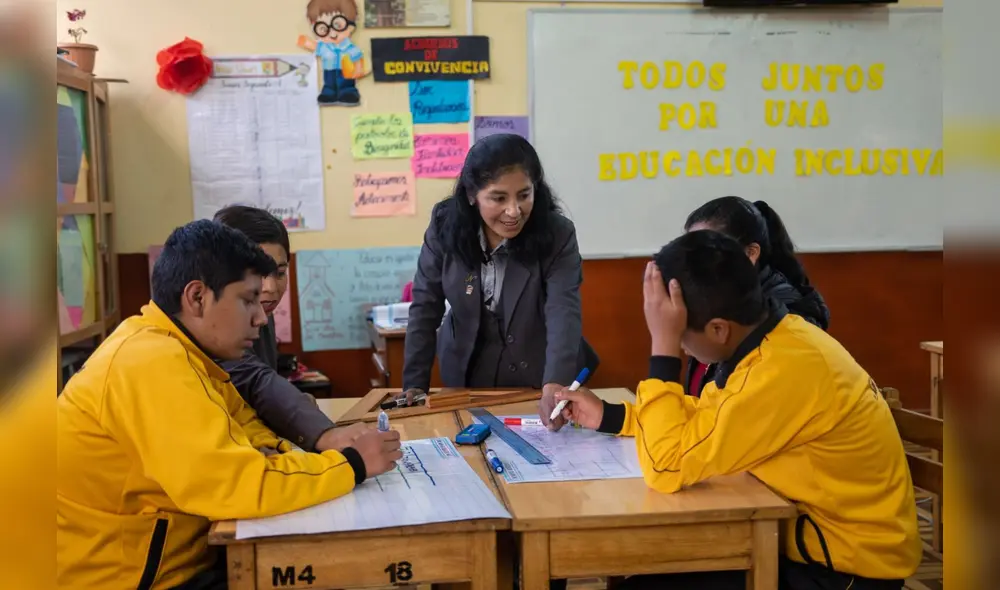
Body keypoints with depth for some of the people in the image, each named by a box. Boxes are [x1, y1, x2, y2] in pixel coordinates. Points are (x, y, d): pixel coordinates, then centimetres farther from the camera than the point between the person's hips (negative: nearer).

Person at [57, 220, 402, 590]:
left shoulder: (170, 345, 4)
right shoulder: (154, 362, -25)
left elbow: (236, 418, 15)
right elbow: (237, 486, -31)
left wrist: (270, 452, -6)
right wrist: (352, 464, -20)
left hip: (176, 560, 8)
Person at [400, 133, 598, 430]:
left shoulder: (557, 235, -21)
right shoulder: (445, 226, -14)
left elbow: (564, 314, -31)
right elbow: (425, 309, -8)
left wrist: (554, 387, -47)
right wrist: (414, 385, -11)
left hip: (538, 382, -1)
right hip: (467, 378, 2)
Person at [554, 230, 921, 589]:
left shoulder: (784, 369, -32)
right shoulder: (773, 338, -3)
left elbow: (667, 468, -28)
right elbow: (705, 417, 14)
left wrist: (664, 343, -26)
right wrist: (608, 417, 6)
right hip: (819, 533, 8)